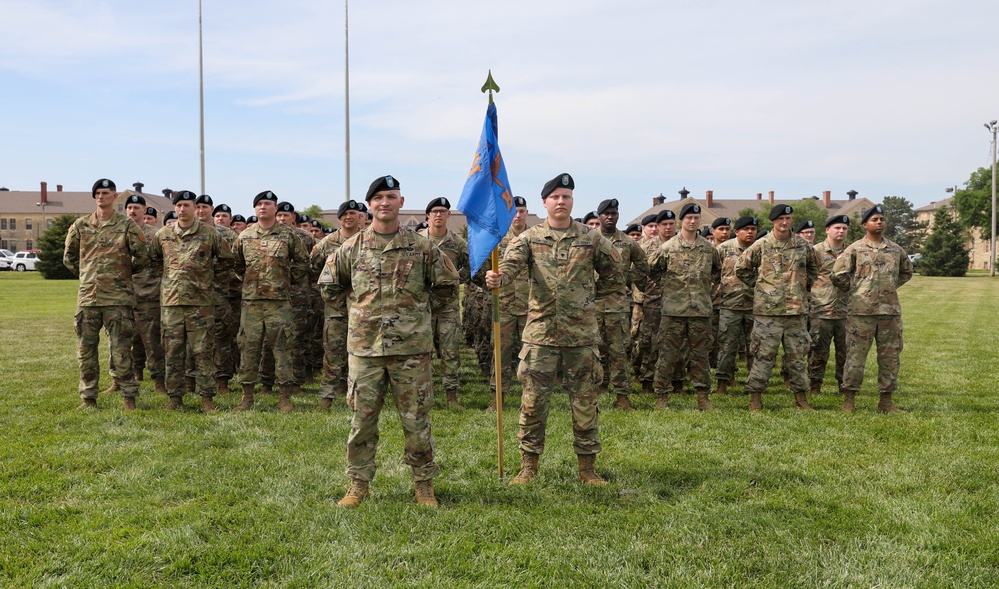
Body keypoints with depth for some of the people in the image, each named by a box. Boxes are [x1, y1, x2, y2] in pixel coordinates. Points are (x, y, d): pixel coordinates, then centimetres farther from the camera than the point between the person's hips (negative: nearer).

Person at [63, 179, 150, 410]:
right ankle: (88, 398, 18)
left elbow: (143, 256, 1)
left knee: (121, 350, -1)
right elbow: (69, 256, 21)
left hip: (118, 297, -4)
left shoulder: (127, 225, -1)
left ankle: (129, 397, 8)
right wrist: (87, 274, 15)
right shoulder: (80, 225, 10)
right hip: (87, 296, 4)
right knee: (86, 350, 8)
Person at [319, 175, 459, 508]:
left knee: (416, 419, 5)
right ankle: (359, 484, 21)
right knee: (362, 419, 7)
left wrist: (419, 310, 7)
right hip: (364, 346, 1)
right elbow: (328, 286, 17)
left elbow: (447, 286, 11)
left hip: (411, 347, -1)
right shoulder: (351, 248, 5)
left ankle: (424, 483, 19)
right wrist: (359, 306, 13)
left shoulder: (422, 247, 2)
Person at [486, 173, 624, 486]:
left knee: (585, 402, 7)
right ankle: (529, 465, 17)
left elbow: (615, 275, 18)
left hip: (582, 333, 1)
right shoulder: (529, 238, 3)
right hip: (541, 331, 0)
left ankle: (587, 467, 21)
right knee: (533, 401, 3)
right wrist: (498, 278, -38)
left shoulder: (592, 239, 6)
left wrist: (589, 296, 11)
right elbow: (511, 263, -16)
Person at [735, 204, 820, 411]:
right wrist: (758, 285, 5)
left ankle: (800, 396, 20)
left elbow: (813, 266, 25)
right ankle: (755, 396, 6)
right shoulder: (761, 245, -1)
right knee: (764, 355, -1)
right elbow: (741, 268, 7)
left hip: (797, 309, 3)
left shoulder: (802, 245, 7)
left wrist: (805, 285, 15)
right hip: (767, 310, -3)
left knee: (797, 355, 10)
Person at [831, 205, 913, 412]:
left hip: (890, 310, 4)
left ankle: (886, 400, 17)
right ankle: (848, 399, 6)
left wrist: (890, 287, 16)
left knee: (890, 356, 7)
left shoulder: (895, 249, 11)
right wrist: (856, 290, 4)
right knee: (856, 355, -2)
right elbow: (838, 275, -3)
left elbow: (906, 272, 27)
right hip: (861, 311, -4)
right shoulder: (855, 249, -1)